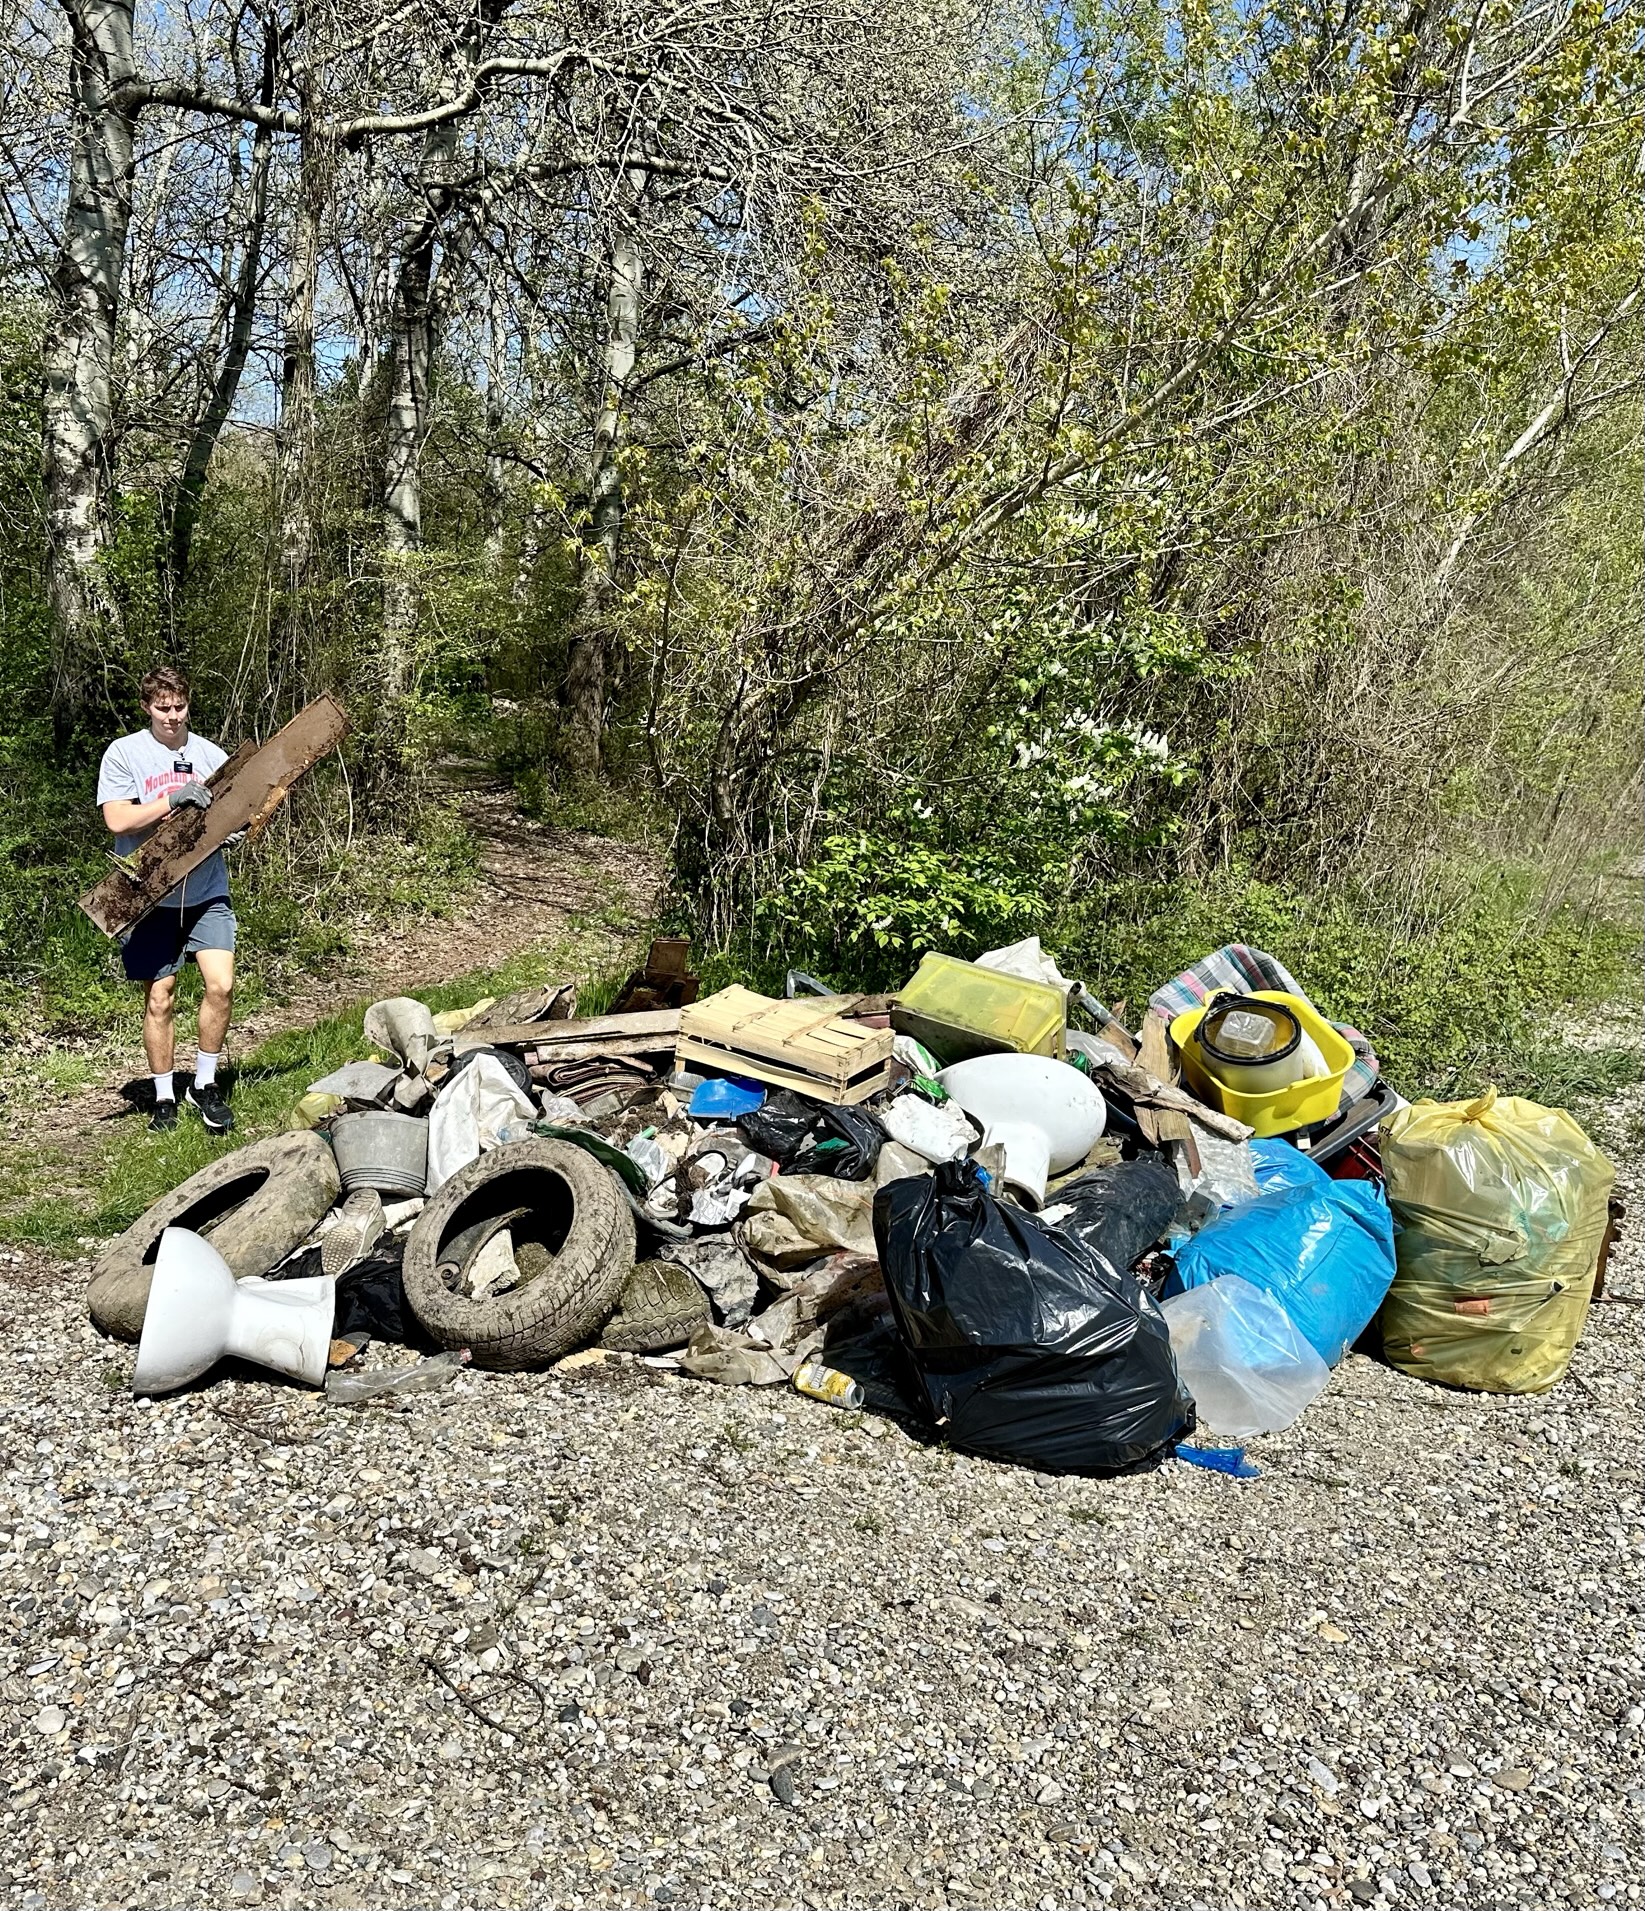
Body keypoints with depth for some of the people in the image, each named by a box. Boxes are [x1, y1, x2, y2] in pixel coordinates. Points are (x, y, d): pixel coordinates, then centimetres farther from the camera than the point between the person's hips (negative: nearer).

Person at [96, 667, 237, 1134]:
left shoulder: (210, 754, 7)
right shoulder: (124, 753, -1)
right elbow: (117, 819, -10)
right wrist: (173, 799, -20)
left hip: (206, 893, 2)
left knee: (221, 985, -11)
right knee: (159, 999, 4)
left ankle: (204, 1085, 8)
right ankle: (164, 1098, 18)